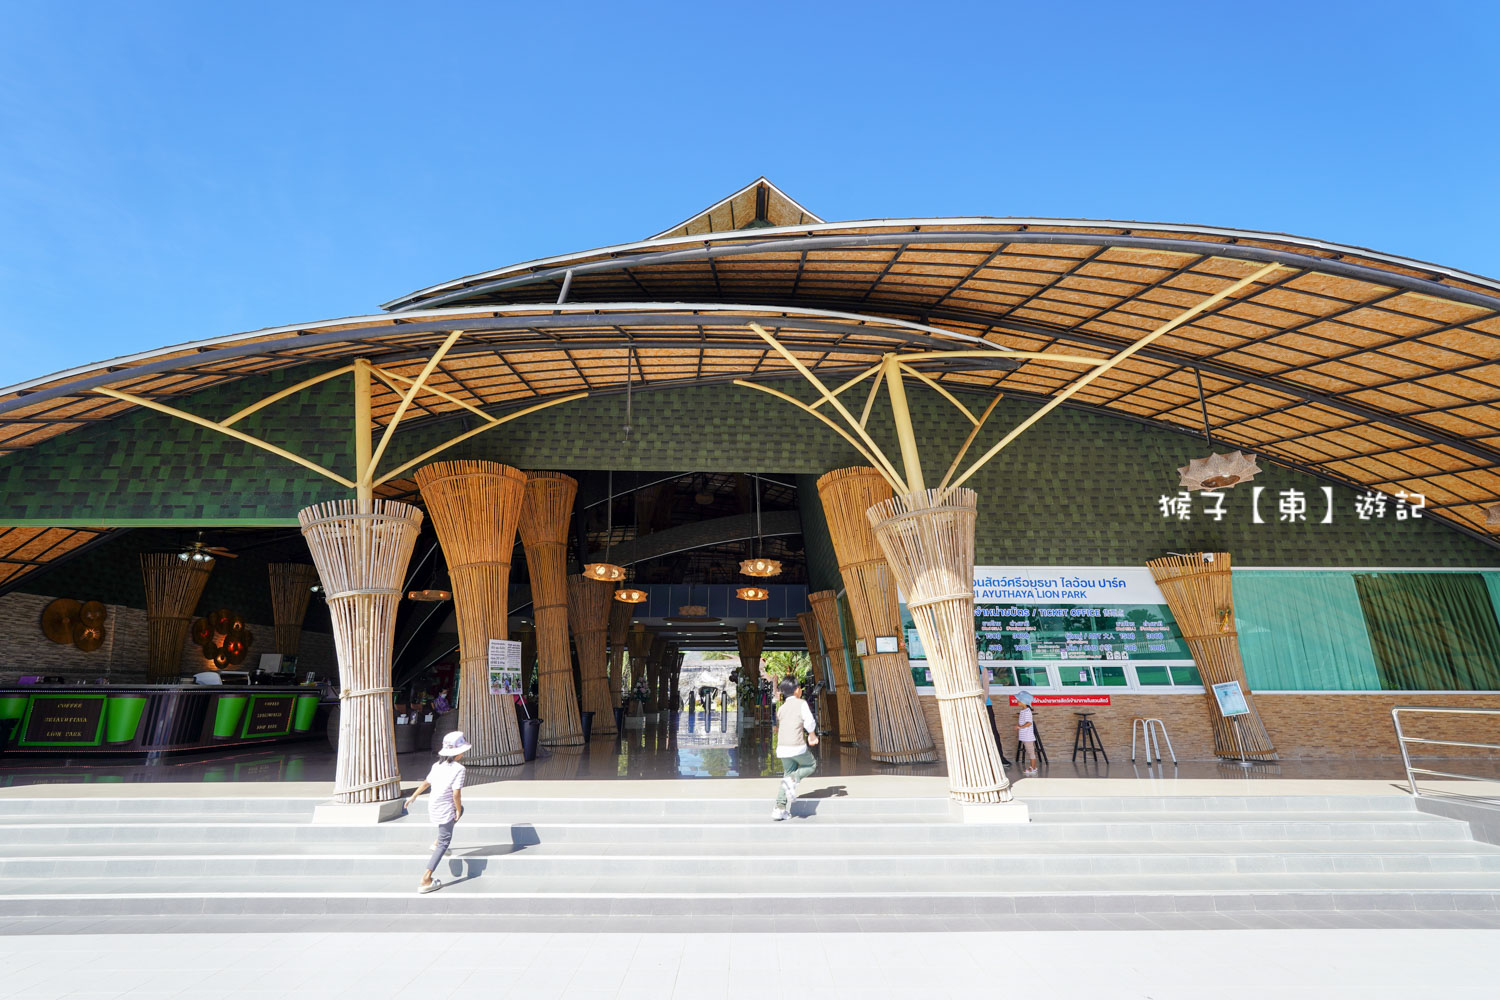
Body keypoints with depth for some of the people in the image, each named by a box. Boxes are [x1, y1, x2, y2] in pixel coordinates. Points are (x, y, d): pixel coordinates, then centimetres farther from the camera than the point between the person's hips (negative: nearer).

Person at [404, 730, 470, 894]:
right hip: (446, 810, -8)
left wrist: (413, 797, 27)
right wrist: (458, 810, -7)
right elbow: (456, 794, -22)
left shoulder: (437, 765, 1)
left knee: (460, 809, 32)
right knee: (444, 843, 6)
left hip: (433, 806, 8)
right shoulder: (458, 769, -21)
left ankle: (437, 842, 37)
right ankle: (426, 880, 4)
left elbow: (426, 783, 11)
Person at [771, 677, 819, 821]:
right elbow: (809, 722, -10)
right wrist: (812, 736, 9)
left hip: (782, 747, 5)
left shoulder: (781, 708, 14)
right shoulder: (801, 703, -3)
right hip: (797, 746, -5)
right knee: (811, 765, 19)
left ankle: (780, 809, 9)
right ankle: (793, 780, -8)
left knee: (788, 773, 17)